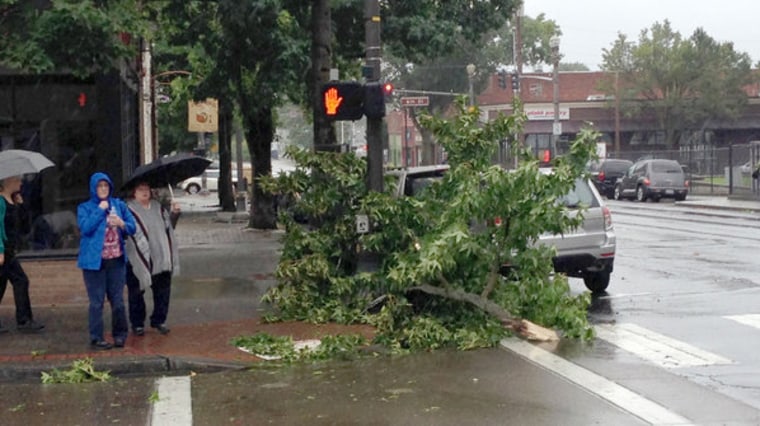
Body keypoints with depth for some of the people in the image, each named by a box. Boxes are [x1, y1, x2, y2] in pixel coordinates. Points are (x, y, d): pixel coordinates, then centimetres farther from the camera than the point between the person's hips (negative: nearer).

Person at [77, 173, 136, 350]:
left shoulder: (119, 205, 9)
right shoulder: (85, 208, 1)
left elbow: (132, 227, 8)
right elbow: (85, 227, -16)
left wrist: (122, 224, -13)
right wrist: (100, 210, -12)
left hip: (117, 260, 3)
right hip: (95, 261, -3)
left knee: (118, 300, 8)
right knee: (97, 301, -1)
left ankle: (120, 335, 18)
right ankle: (96, 338, 5)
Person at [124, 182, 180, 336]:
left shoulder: (158, 207, 12)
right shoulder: (129, 210, -7)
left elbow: (169, 225, 21)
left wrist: (174, 213, 5)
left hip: (161, 258, 5)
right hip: (138, 259, -5)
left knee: (162, 291, 11)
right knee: (137, 292, 4)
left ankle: (159, 320, 25)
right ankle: (137, 323, 17)